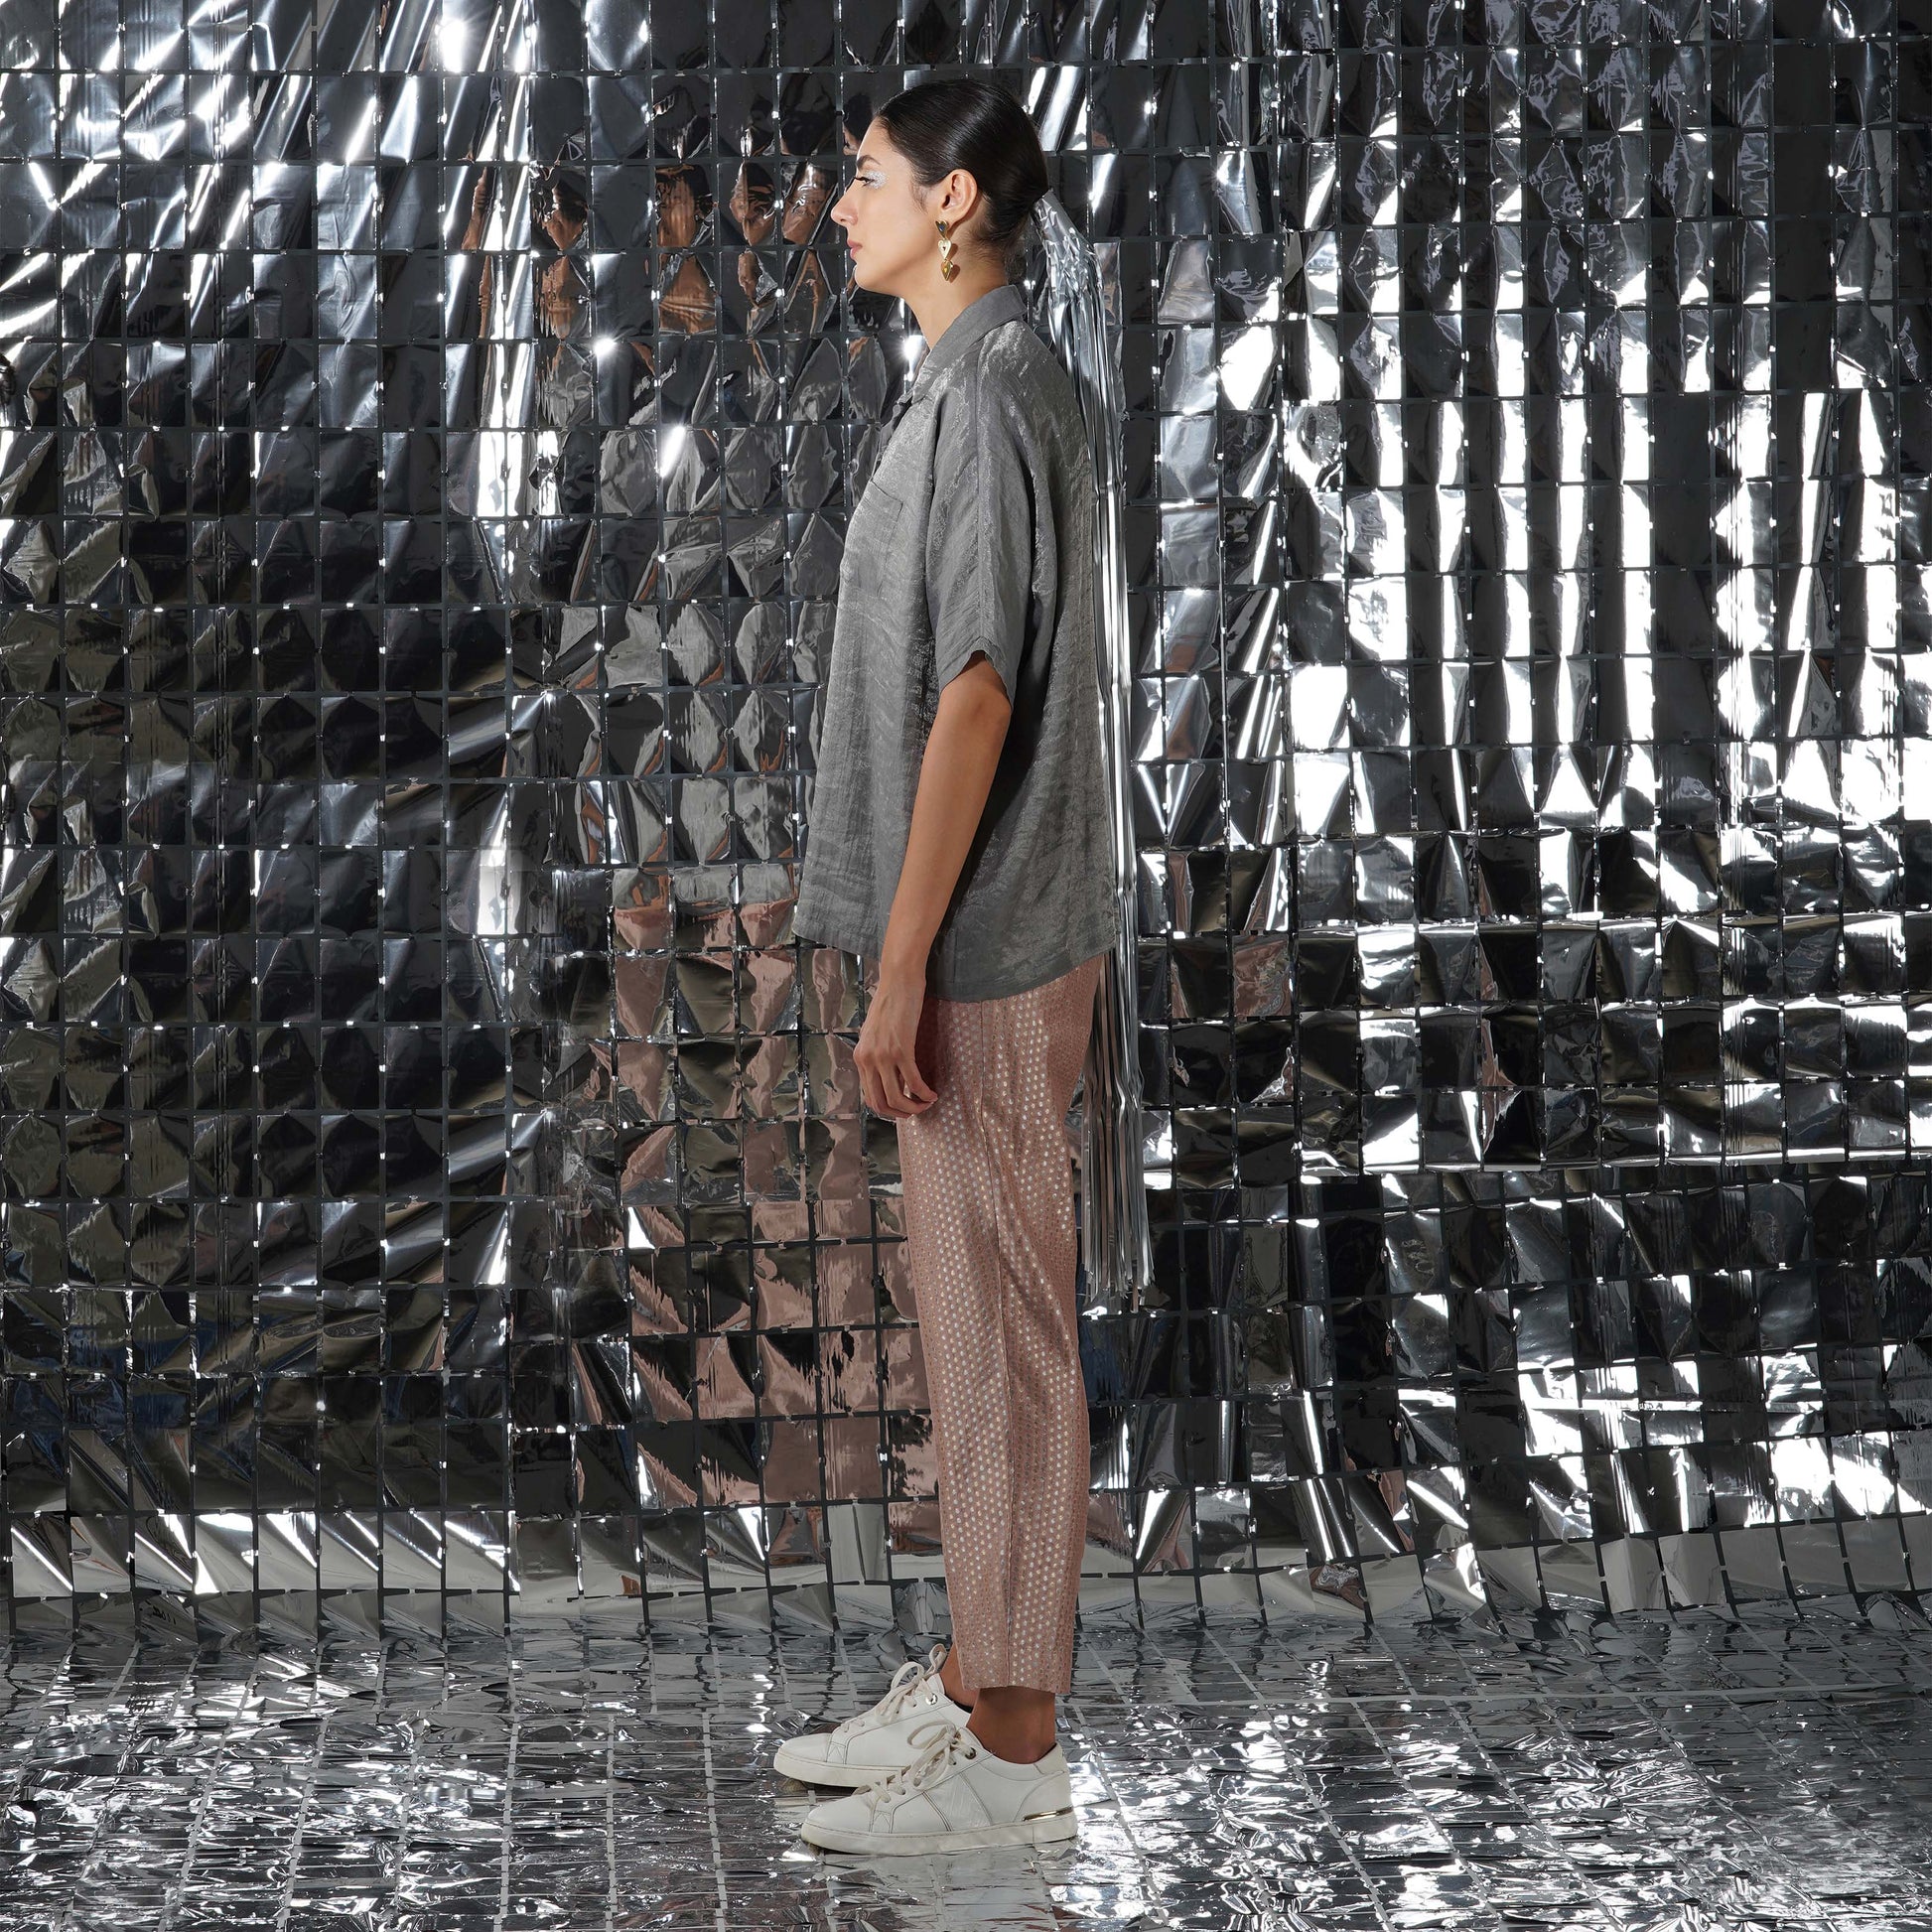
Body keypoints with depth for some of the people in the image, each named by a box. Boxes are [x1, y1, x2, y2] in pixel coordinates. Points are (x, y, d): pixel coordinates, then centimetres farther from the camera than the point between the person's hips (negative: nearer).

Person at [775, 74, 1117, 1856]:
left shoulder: (989, 393, -17)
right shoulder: (999, 380, 14)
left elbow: (975, 696, -21)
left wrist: (902, 969, -21)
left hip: (985, 948, -10)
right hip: (993, 939, 10)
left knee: (999, 1327, -4)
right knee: (976, 1320, 15)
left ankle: (1012, 1755, 2)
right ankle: (974, 1682, 24)